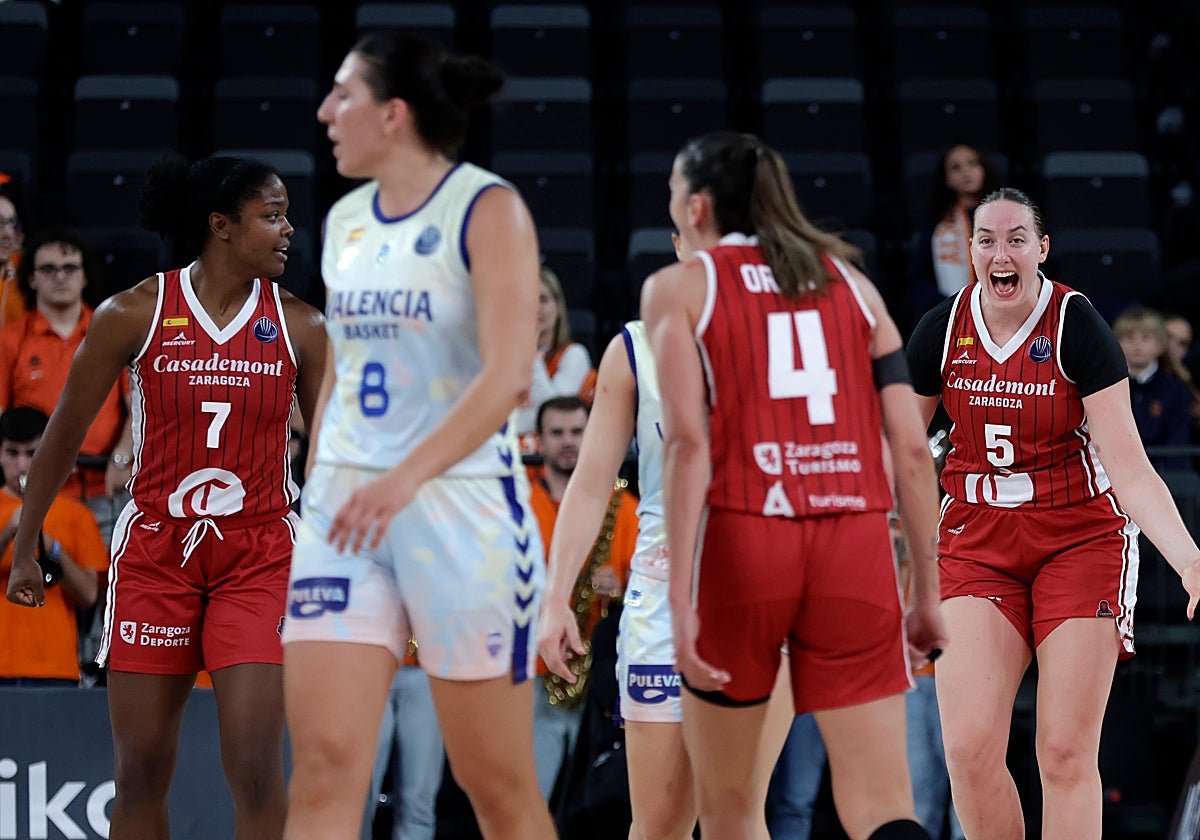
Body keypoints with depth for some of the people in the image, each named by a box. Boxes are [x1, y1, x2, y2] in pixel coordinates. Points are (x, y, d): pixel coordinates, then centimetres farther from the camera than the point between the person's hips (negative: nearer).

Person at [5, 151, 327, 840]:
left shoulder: (299, 327, 1)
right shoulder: (135, 315, -3)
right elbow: (66, 434, 5)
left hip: (259, 555, 0)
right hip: (155, 551, 0)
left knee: (257, 766, -11)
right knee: (142, 770, 3)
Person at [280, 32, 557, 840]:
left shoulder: (487, 209, -7)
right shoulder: (346, 221, 13)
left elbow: (508, 375, -18)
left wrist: (407, 476, -30)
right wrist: (317, 496, 17)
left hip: (463, 506, -5)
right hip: (348, 508, 5)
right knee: (323, 764, -7)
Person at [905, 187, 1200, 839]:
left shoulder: (1076, 326, -13)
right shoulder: (941, 331, -3)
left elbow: (1129, 468, -17)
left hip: (1080, 535, -3)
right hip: (976, 537, 3)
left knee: (1066, 754, -6)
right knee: (969, 749, -11)